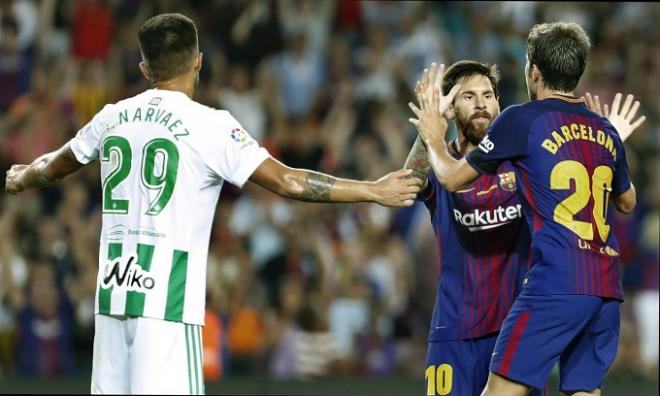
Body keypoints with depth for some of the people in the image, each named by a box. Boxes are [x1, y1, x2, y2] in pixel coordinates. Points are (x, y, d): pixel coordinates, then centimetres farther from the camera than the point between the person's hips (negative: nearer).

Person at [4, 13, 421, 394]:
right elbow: (287, 181, -12)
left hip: (113, 291, 6)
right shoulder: (208, 125, -8)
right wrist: (374, 191, -7)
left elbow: (54, 167, 27)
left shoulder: (114, 118, 9)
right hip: (166, 296, -6)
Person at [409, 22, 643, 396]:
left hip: (555, 283, -6)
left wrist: (434, 138, 27)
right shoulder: (605, 130, 15)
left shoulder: (522, 120, -2)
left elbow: (453, 178, 7)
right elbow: (627, 202, 33)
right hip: (607, 289, 6)